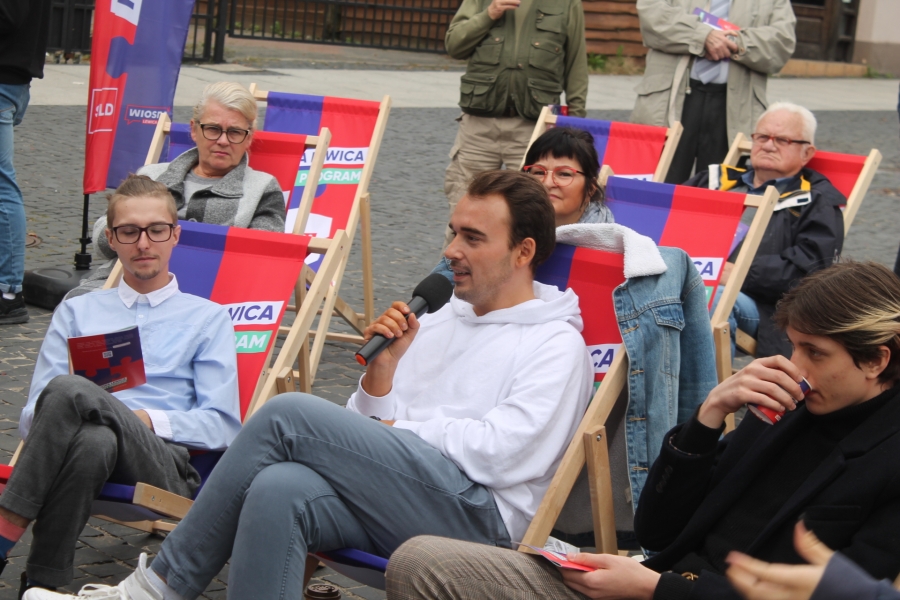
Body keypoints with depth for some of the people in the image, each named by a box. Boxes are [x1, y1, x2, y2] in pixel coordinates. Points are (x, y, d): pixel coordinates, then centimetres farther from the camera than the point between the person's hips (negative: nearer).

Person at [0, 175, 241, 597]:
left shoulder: (208, 318, 21)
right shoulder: (76, 313, 29)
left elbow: (221, 425, 9)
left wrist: (144, 418, -8)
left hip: (165, 463, -2)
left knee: (69, 390, -33)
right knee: (94, 440, -39)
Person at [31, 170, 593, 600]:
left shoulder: (557, 344, 5)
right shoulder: (439, 318, 27)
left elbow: (499, 452, -10)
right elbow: (365, 437, 20)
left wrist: (398, 430, -1)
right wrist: (383, 365, 2)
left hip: (478, 512, -6)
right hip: (389, 497, 6)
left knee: (288, 414, -21)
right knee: (278, 489, -29)